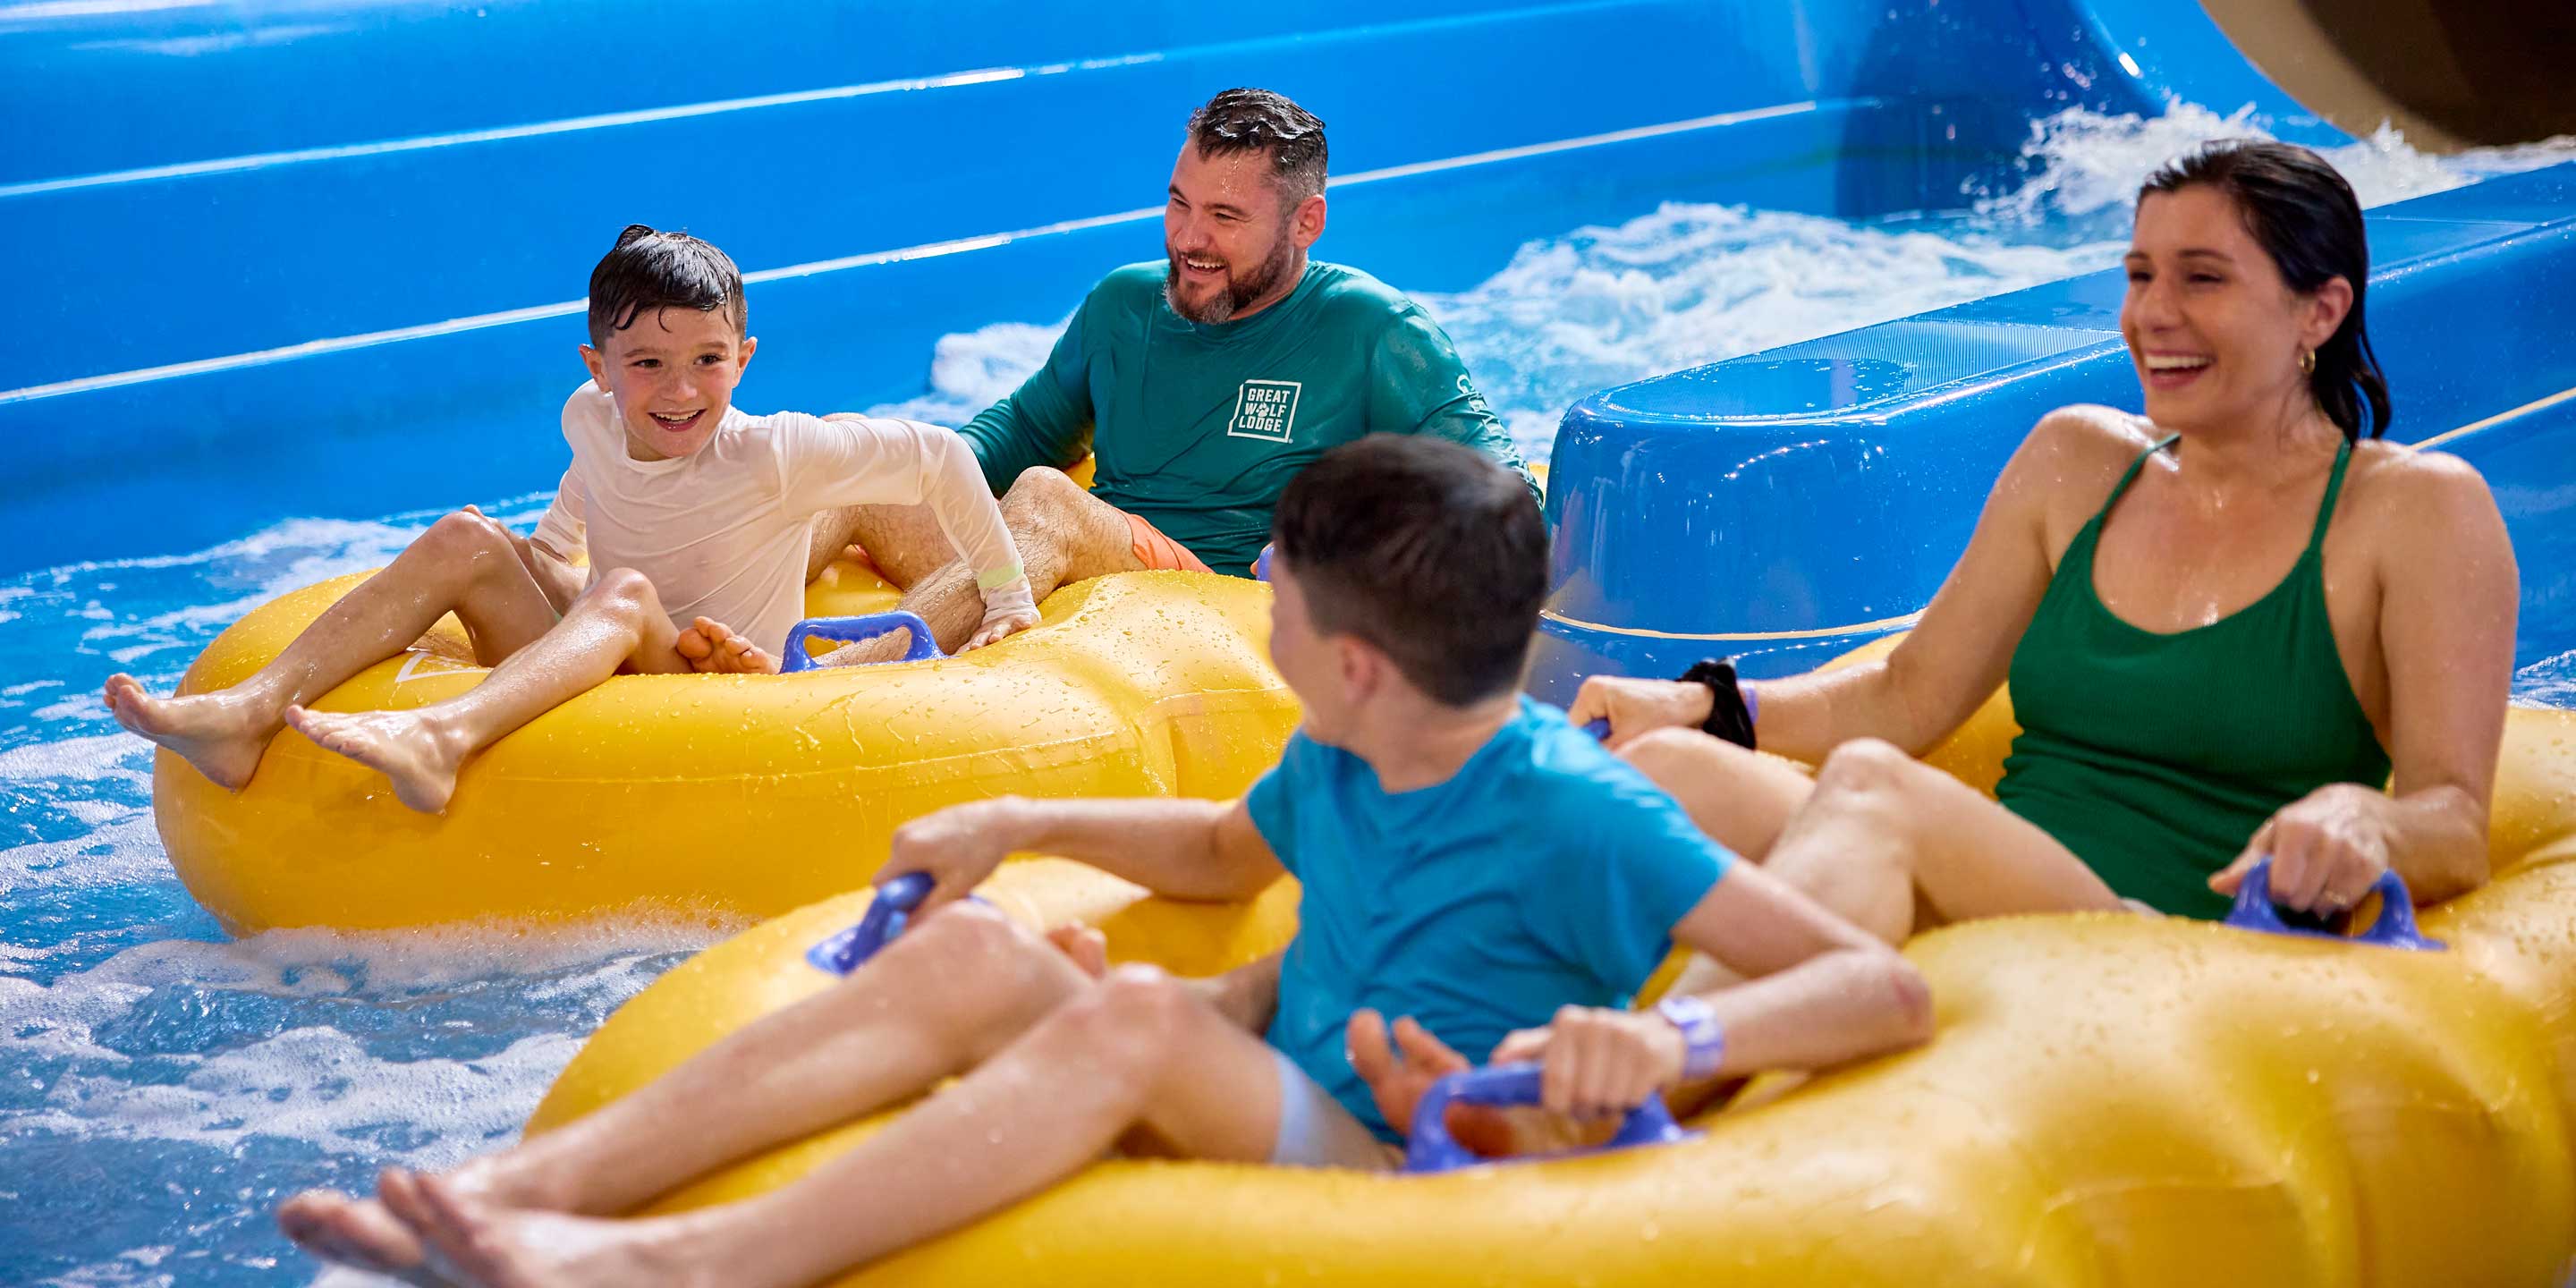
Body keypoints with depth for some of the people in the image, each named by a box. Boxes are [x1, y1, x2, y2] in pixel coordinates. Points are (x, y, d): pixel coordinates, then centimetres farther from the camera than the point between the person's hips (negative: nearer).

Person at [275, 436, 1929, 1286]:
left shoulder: (1579, 817, -17)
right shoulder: (1338, 765, 6)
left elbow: (1885, 988, -22)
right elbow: (1227, 855, 30)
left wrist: (1675, 1036, -39)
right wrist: (1017, 824, 19)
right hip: (1277, 1101, 8)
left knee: (1138, 1013, -33)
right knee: (969, 953, -12)